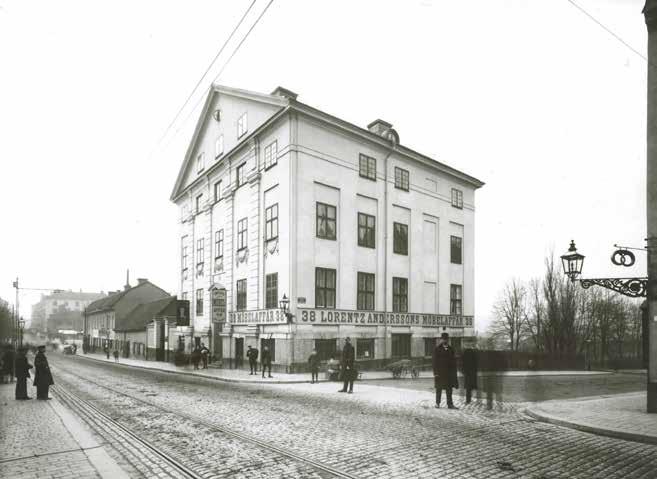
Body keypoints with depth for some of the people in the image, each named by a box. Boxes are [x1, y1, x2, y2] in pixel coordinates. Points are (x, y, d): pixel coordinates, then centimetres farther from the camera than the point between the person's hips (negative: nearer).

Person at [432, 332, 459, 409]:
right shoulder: (437, 349, -2)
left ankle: (450, 404, 8)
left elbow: (453, 361, 12)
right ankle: (437, 403, 17)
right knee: (439, 388, 5)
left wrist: (454, 371, 4)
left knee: (449, 388, 4)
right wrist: (435, 372, -11)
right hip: (440, 372, -3)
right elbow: (434, 361, -5)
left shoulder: (450, 349, 11)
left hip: (449, 372, 3)